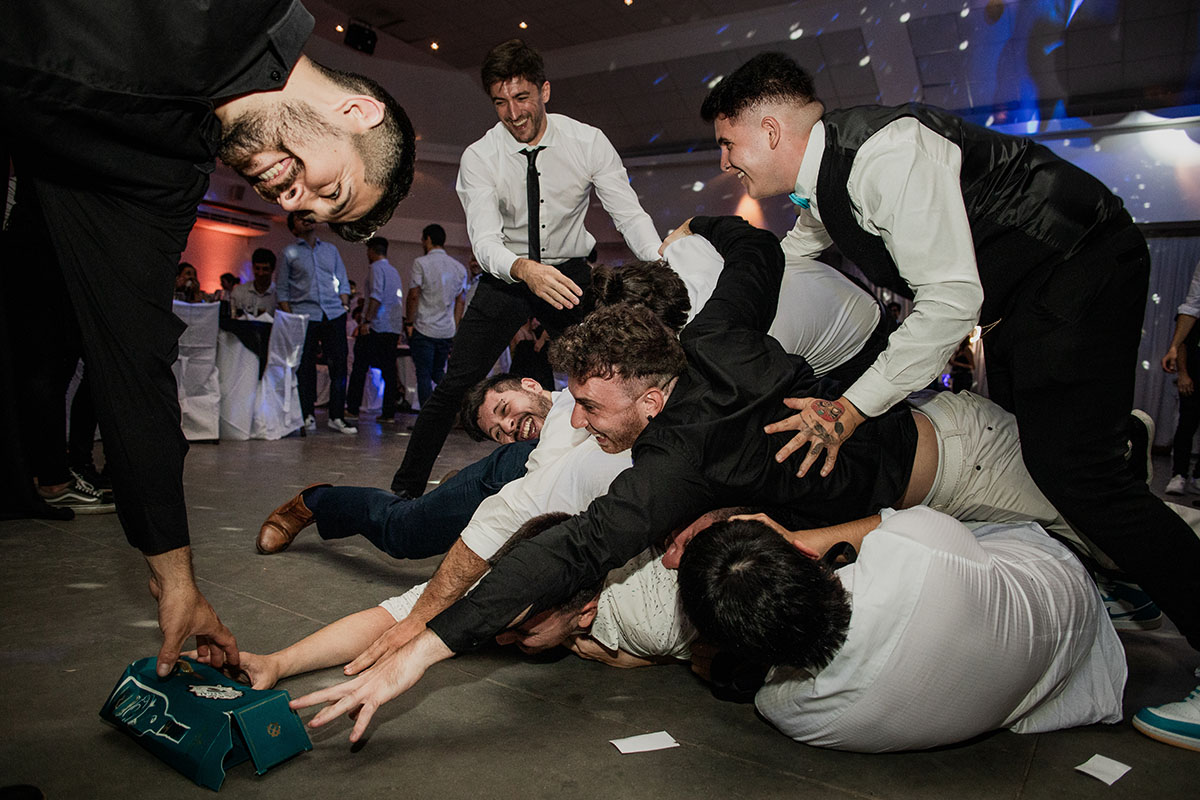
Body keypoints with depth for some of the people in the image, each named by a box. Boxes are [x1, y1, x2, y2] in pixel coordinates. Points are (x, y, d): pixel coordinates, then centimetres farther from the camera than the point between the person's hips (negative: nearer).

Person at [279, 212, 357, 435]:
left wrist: (344, 305, 4)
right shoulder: (289, 253, 9)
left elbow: (343, 282, 18)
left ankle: (337, 417, 2)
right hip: (304, 315, -2)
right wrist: (289, 317, -4)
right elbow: (281, 289, 6)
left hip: (334, 314, 2)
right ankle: (307, 416, 8)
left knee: (339, 364, -3)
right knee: (305, 367, -1)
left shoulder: (331, 249, 18)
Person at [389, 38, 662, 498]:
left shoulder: (588, 142, -12)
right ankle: (406, 488, 7)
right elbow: (484, 239, -24)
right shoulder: (479, 158, -14)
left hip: (570, 274, 1)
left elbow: (629, 214, -15)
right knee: (456, 383, -7)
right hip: (507, 276, -1)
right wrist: (525, 269, -47)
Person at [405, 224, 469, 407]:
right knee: (438, 373, 21)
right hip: (447, 331, 5)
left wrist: (409, 323, -1)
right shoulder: (459, 267, 10)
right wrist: (455, 329, 14)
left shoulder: (421, 263, -6)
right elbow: (461, 301, 11)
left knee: (424, 376, 0)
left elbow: (413, 296, -11)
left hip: (424, 330, -5)